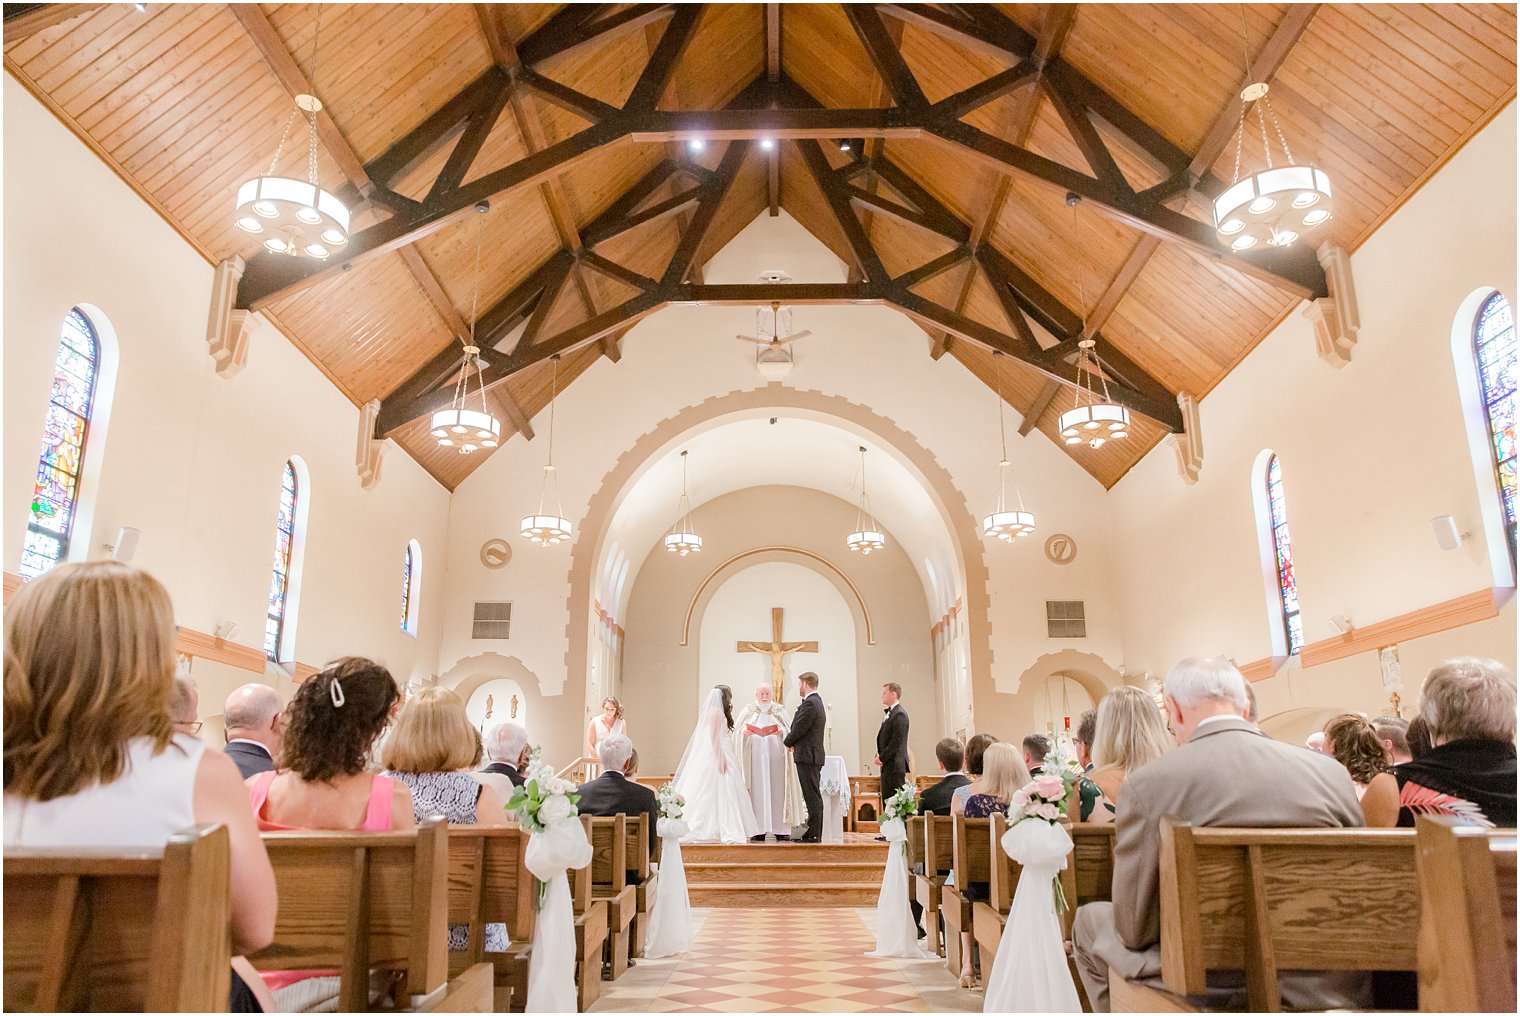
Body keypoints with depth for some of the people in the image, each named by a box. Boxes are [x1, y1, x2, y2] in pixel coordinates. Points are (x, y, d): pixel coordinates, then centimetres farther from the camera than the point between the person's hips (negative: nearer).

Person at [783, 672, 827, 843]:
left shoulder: (809, 704, -16)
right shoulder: (817, 702, 17)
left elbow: (798, 729, -17)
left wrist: (787, 742, 1)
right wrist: (793, 743, 7)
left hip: (807, 757, -10)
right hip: (814, 756, 10)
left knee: (812, 796, -7)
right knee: (814, 796, 12)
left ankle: (813, 834, -5)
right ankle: (815, 833, 17)